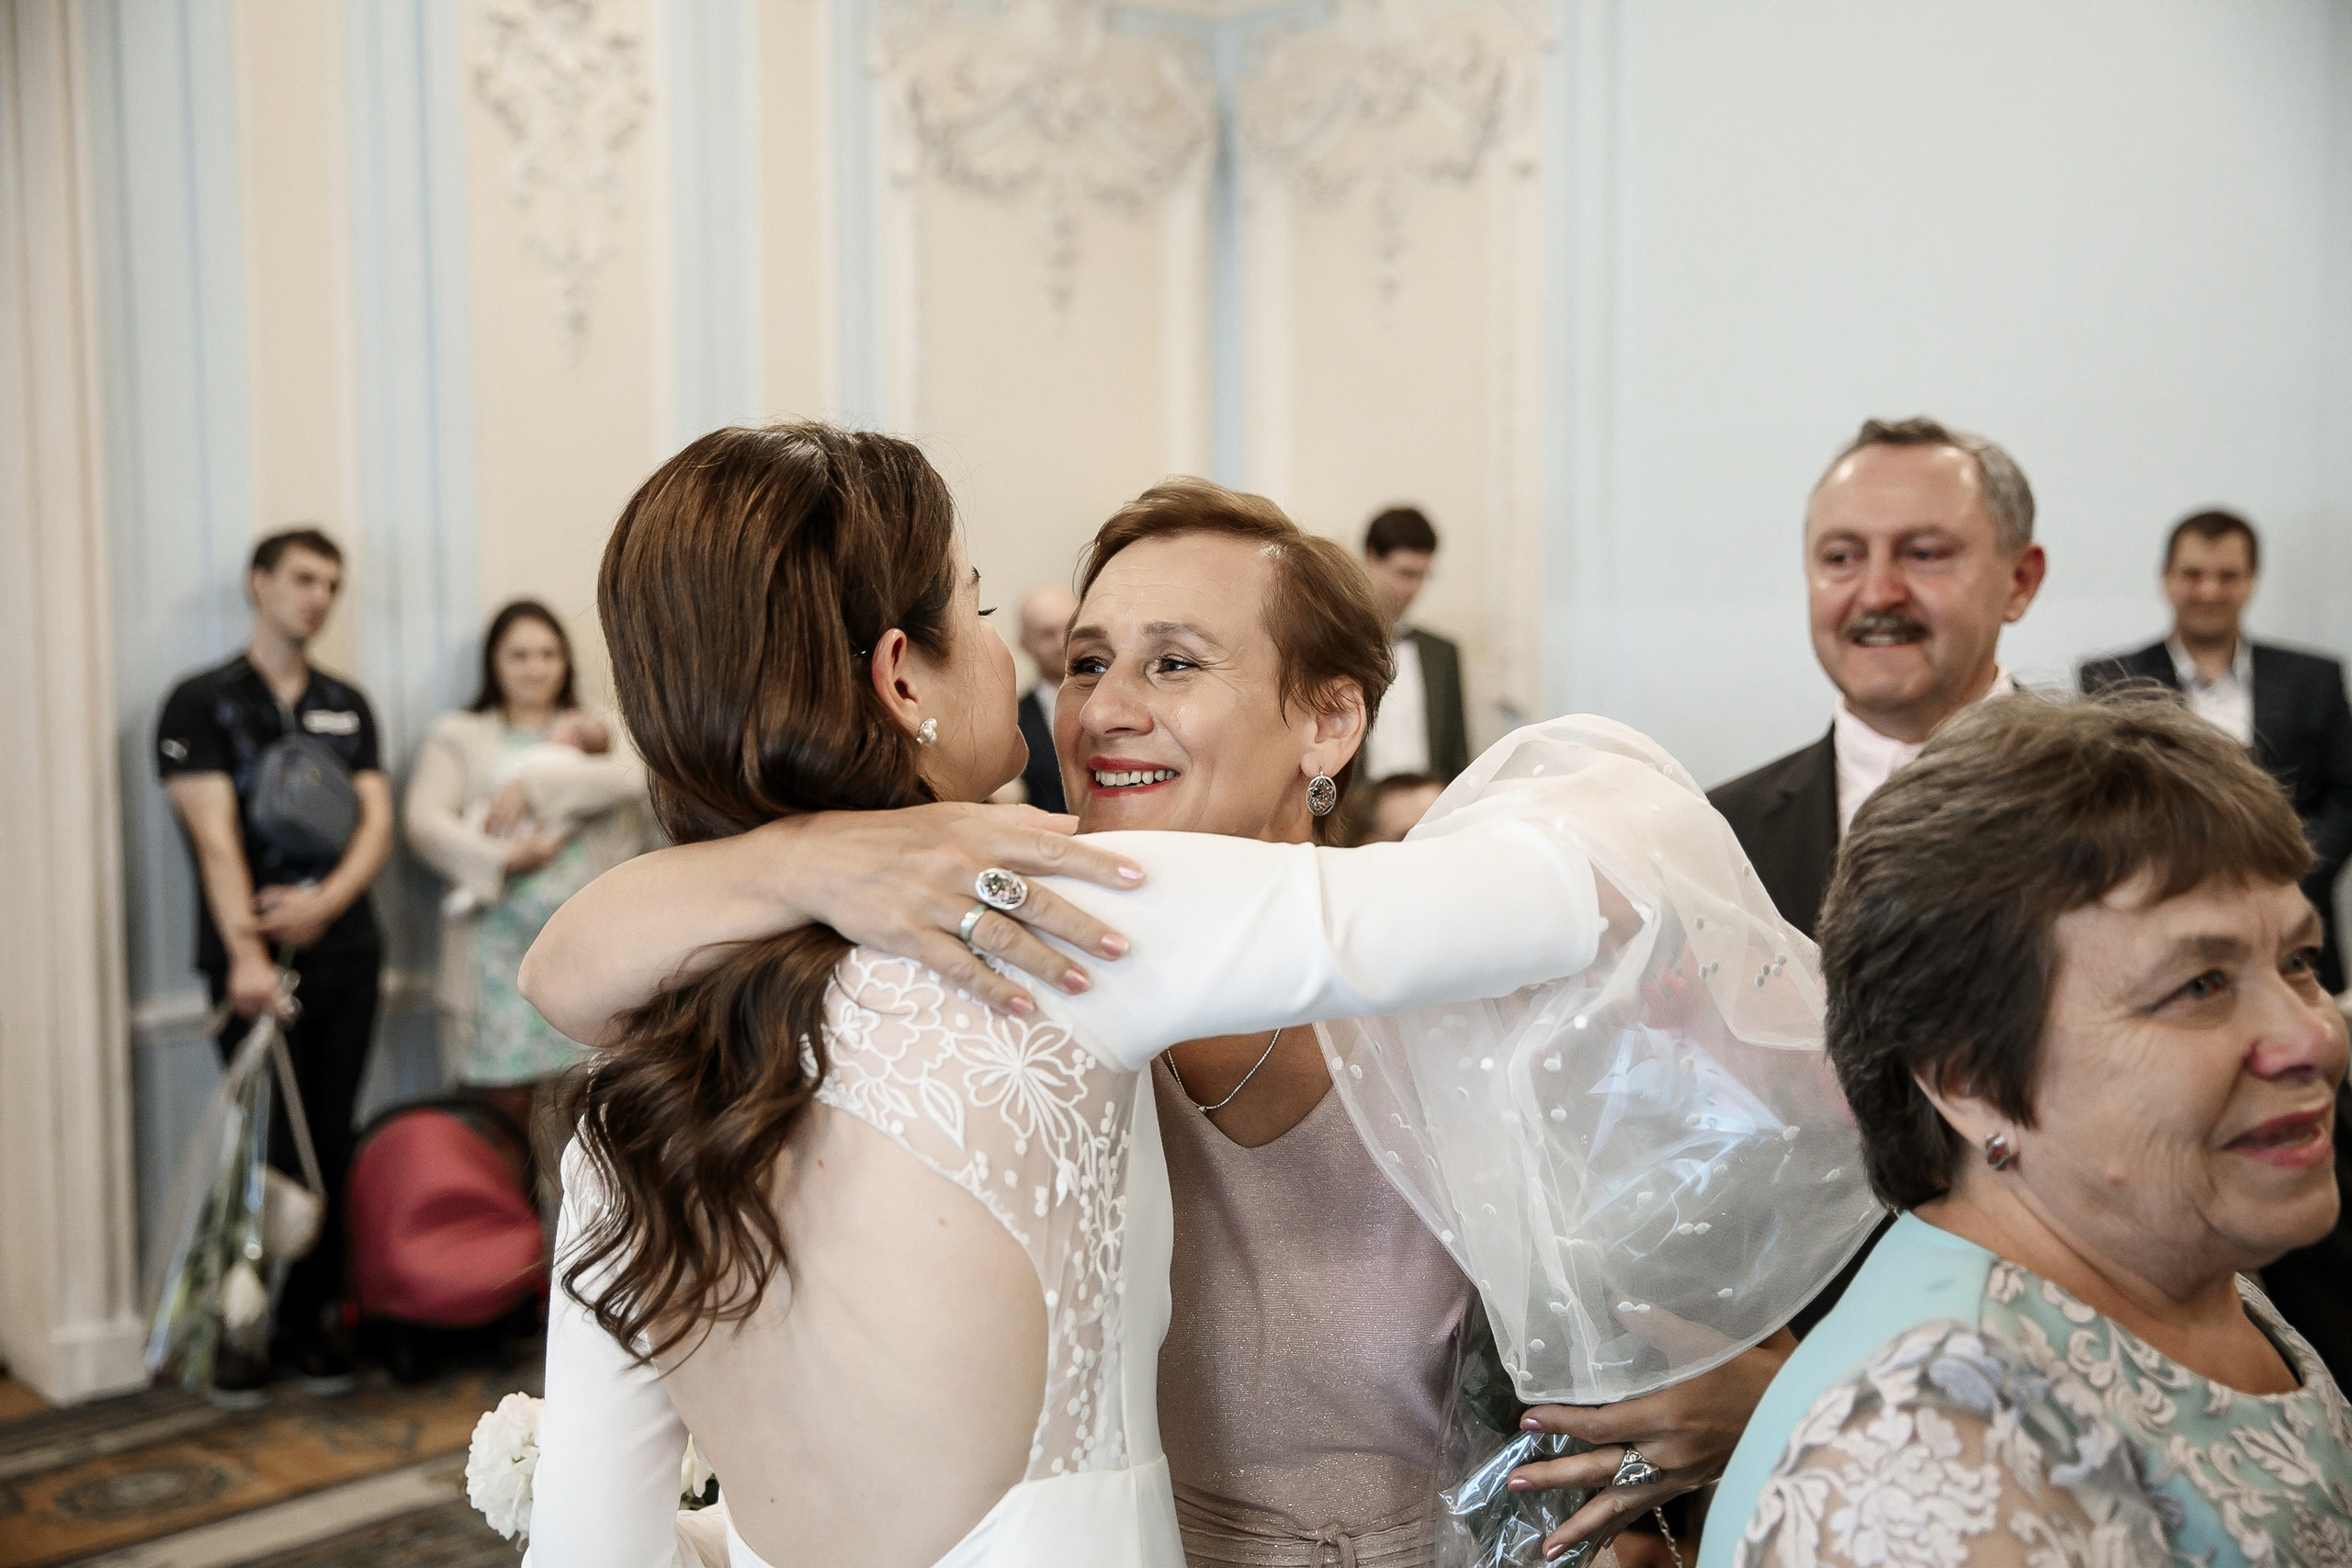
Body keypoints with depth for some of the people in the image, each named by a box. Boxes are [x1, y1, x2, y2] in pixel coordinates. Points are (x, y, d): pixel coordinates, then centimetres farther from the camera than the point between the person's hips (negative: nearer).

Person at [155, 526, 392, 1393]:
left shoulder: (347, 706, 16)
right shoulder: (202, 702, 1)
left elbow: (377, 818, 7)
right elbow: (215, 834, -9)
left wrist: (325, 901, -12)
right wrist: (246, 951, -20)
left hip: (344, 953, 4)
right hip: (256, 961, -4)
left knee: (332, 1142, 5)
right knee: (270, 1145, -4)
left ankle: (314, 1314, 14)